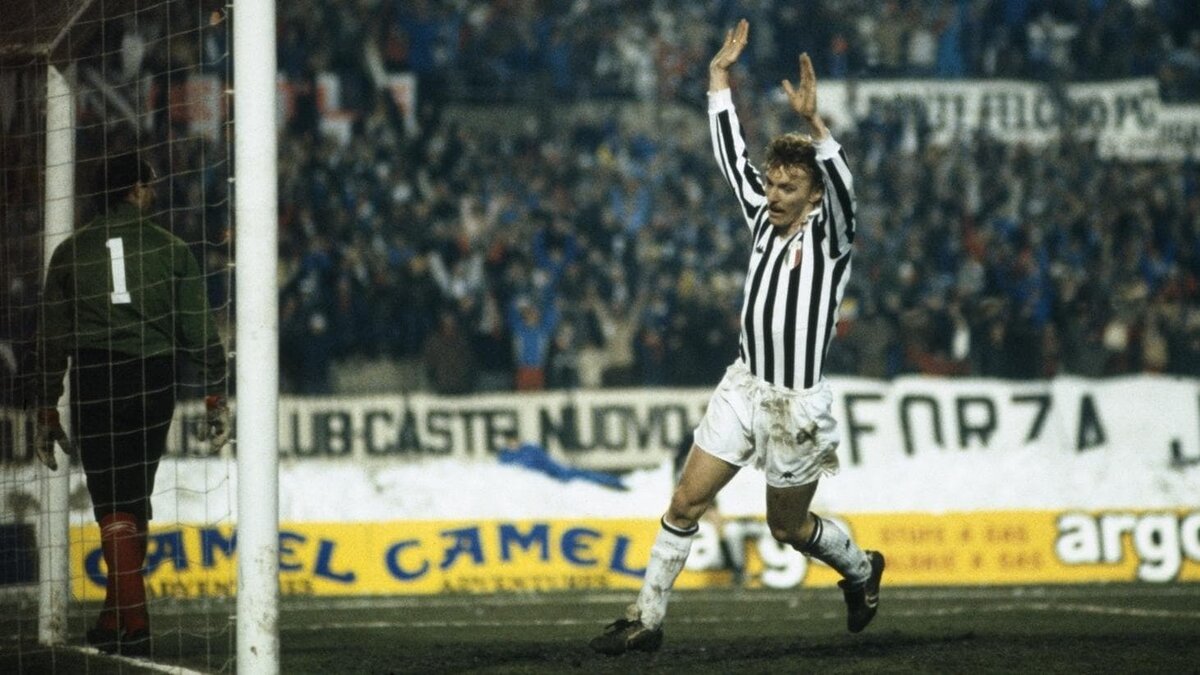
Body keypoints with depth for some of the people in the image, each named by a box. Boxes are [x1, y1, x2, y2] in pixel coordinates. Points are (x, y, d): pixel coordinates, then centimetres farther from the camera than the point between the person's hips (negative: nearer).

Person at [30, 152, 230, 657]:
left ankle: (132, 625, -11)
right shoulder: (170, 250, 2)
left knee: (113, 505, -2)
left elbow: (52, 339, 5)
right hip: (153, 381, 0)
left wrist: (46, 410, 10)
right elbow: (198, 330, 0)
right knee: (134, 498, 12)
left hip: (93, 384, 0)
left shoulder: (71, 253, 5)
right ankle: (116, 618, 15)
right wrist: (216, 396, 6)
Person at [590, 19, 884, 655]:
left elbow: (842, 187, -30)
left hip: (796, 405, -5)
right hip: (742, 388, 5)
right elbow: (732, 156, 10)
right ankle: (646, 618, 3)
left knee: (787, 526, 10)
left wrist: (813, 122, -42)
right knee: (686, 500, -2)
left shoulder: (829, 235, -10)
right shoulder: (763, 218, 5)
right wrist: (719, 80, 7)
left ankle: (861, 569, 39)